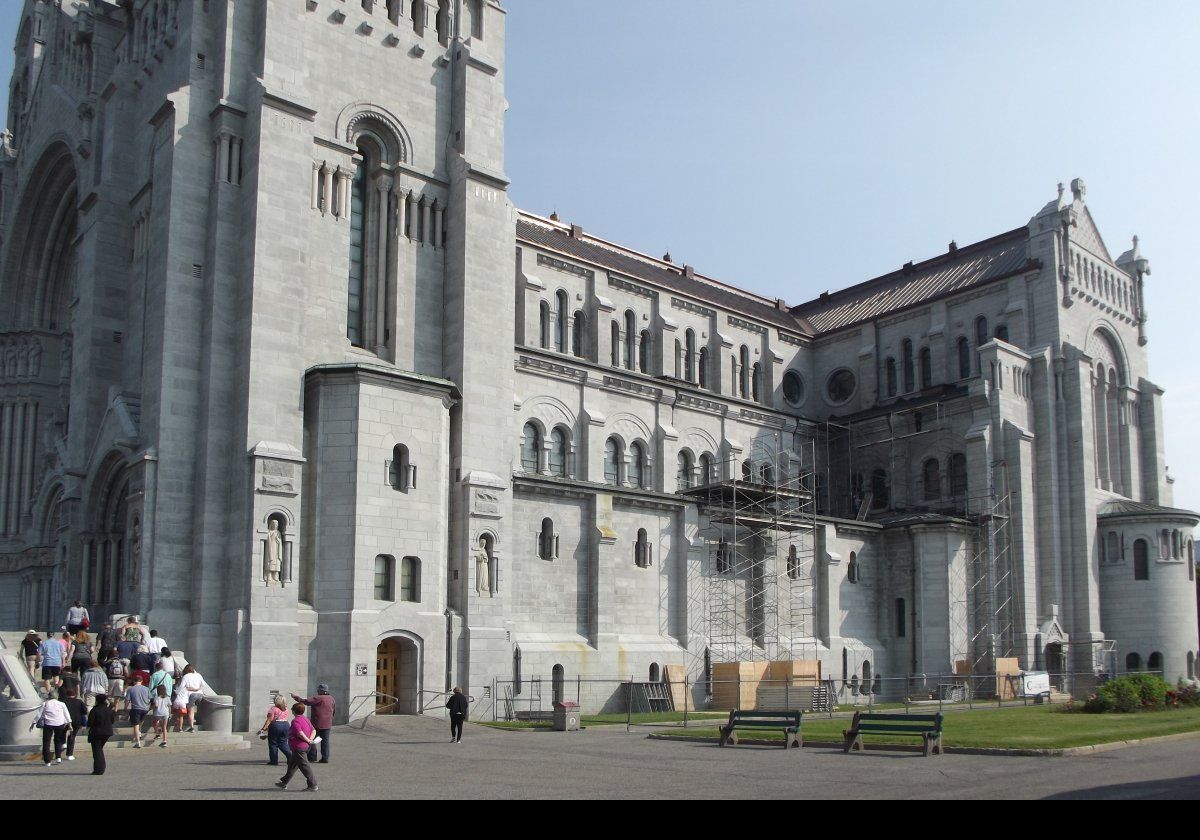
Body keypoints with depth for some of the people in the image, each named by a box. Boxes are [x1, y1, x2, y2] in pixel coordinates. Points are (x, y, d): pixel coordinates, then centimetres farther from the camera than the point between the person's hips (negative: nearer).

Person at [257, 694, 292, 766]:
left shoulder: (273, 709, -10)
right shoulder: (286, 709, 9)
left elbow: (269, 720, -15)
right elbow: (285, 718, 10)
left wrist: (263, 729, -14)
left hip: (276, 725, -6)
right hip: (286, 725, 6)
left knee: (273, 744, 6)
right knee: (283, 743, 12)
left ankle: (274, 761, 8)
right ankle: (291, 756, -3)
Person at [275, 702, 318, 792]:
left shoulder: (295, 721, -16)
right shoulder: (306, 719, 12)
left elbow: (300, 733, -29)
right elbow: (313, 730, 9)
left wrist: (308, 741, -18)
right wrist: (311, 739, -5)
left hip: (299, 747, -10)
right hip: (306, 747, 10)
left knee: (304, 766, -4)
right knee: (292, 765, 20)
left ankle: (313, 785, -2)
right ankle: (284, 783, 31)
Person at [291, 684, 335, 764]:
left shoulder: (319, 698, -16)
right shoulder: (331, 698, 7)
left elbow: (306, 701, -18)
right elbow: (333, 711, 16)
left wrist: (296, 697, -7)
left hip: (318, 724, -7)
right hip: (328, 724, 7)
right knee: (325, 741, 10)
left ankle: (312, 756, 7)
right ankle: (325, 758, 9)